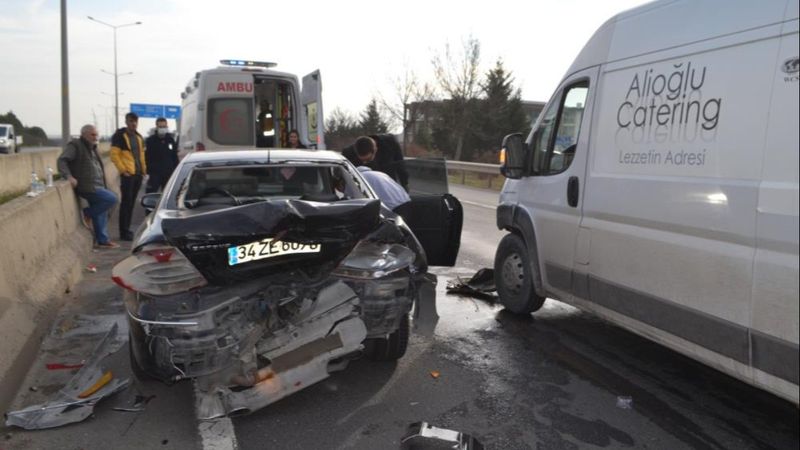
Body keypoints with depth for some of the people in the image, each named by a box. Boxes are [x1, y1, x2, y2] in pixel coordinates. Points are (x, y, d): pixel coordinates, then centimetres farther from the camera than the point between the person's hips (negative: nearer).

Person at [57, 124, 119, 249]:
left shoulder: (92, 148, 21)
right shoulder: (75, 146, -7)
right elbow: (62, 160, -16)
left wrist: (104, 185, 21)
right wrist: (69, 176, -29)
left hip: (97, 187, 9)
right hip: (87, 187, -9)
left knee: (101, 214, 11)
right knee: (112, 198, -21)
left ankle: (102, 240, 18)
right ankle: (87, 214, -4)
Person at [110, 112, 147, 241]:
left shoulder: (139, 137, 18)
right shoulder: (120, 136, -6)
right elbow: (114, 155, -11)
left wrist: (144, 169, 15)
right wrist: (123, 170, -16)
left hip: (138, 174, 7)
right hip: (127, 174, -7)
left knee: (131, 202, 12)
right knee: (126, 202, -7)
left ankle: (127, 229, 19)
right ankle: (124, 232, -4)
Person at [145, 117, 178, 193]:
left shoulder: (171, 140, 9)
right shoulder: (150, 141, -2)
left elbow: (175, 158, 13)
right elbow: (147, 158, -5)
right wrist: (147, 172, -12)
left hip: (169, 174, 4)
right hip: (154, 173, -4)